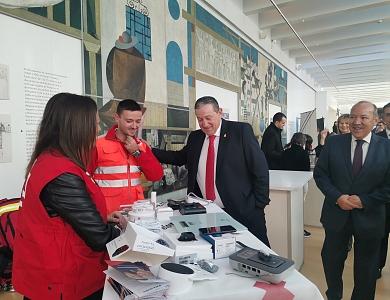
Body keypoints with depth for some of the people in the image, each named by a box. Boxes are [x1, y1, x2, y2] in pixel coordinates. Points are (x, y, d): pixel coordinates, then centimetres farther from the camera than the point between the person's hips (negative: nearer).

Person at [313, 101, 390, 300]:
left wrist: (364, 201, -17)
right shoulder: (333, 143, -5)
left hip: (369, 217, -1)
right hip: (336, 214, 1)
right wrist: (337, 197, -17)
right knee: (332, 260, 19)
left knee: (366, 268, 18)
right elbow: (320, 174, -4)